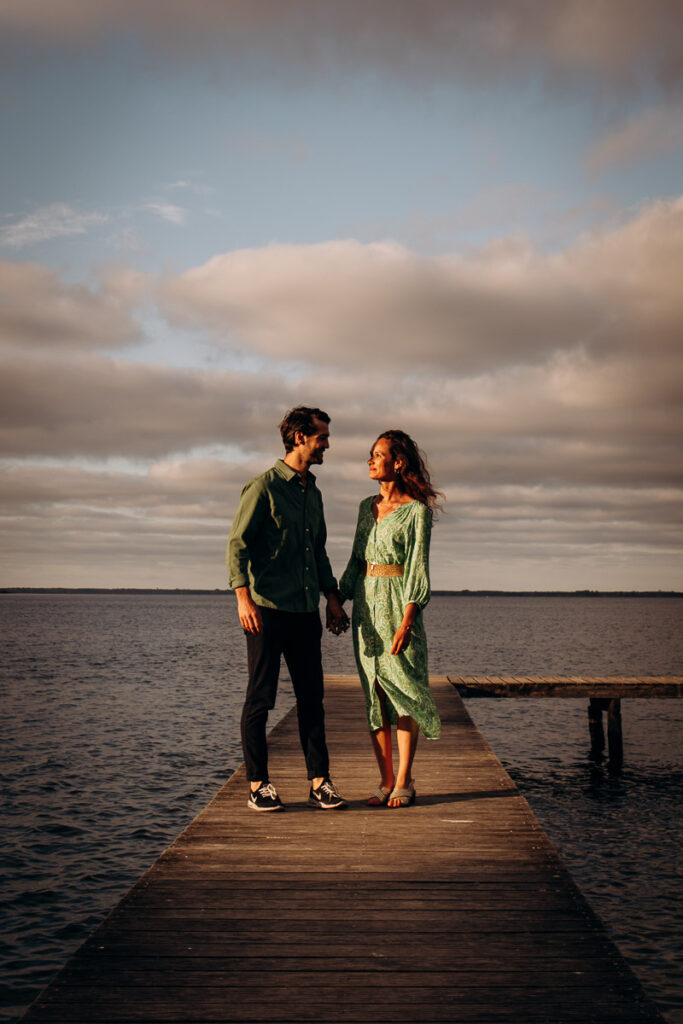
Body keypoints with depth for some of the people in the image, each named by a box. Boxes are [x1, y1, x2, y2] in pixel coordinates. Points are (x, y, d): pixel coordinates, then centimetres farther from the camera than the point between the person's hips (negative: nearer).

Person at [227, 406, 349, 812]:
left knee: (312, 698, 6)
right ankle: (258, 783, 8)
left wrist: (332, 597, 18)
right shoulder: (264, 487, -5)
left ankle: (320, 782, 11)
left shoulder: (313, 492, 17)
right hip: (268, 608, -7)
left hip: (306, 611, 7)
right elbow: (237, 544, -9)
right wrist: (244, 597, -20)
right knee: (260, 698, 0)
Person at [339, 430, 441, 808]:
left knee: (402, 689, -2)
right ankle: (386, 780, 12)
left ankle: (404, 781, 6)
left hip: (398, 603, -6)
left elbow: (418, 568, -10)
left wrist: (407, 621, -17)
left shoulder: (417, 510, -6)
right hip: (365, 605, 6)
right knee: (374, 694, 5)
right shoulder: (367, 506, 14)